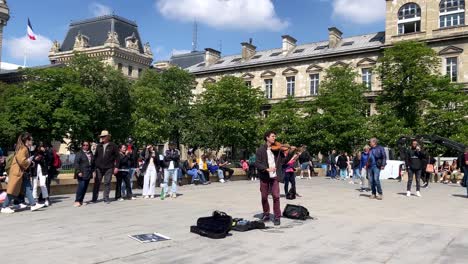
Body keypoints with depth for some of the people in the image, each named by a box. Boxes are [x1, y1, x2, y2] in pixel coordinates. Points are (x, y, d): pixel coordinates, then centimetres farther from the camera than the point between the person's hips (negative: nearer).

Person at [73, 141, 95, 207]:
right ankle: (77, 201, -8)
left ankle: (81, 200, 13)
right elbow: (76, 163, -10)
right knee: (81, 186, -14)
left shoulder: (91, 153, 15)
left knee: (85, 187, 6)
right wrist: (78, 172, -17)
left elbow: (93, 163, 22)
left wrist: (93, 171, 13)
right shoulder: (79, 154, -4)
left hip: (88, 174, 6)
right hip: (82, 174, -6)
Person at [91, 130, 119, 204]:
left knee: (107, 183, 1)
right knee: (97, 183, 3)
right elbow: (95, 156, 17)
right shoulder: (99, 146, 12)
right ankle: (94, 198, 10)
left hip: (109, 168, -3)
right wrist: (94, 165, 9)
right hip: (99, 168, 3)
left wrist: (116, 167, -7)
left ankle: (106, 198, 9)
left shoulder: (113, 146, 1)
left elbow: (117, 156, -1)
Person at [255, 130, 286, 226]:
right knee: (264, 197, 8)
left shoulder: (277, 149, 4)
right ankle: (266, 214, 28)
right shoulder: (261, 150, -3)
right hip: (264, 177, 0)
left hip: (274, 176, 1)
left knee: (276, 196, -7)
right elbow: (257, 163, -10)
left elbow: (283, 161, 1)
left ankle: (277, 217, 3)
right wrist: (267, 169, -23)